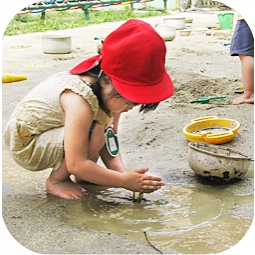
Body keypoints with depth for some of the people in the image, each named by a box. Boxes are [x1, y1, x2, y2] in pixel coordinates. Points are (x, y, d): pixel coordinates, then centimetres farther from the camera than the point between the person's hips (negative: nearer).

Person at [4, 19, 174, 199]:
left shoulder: (110, 93, -10)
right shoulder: (79, 102, -37)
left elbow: (109, 141, -2)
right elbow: (76, 165, -36)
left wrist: (120, 169, -20)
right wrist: (124, 181, -31)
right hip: (25, 145, -9)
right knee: (94, 132, -29)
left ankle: (81, 176, 6)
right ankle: (56, 181, -9)